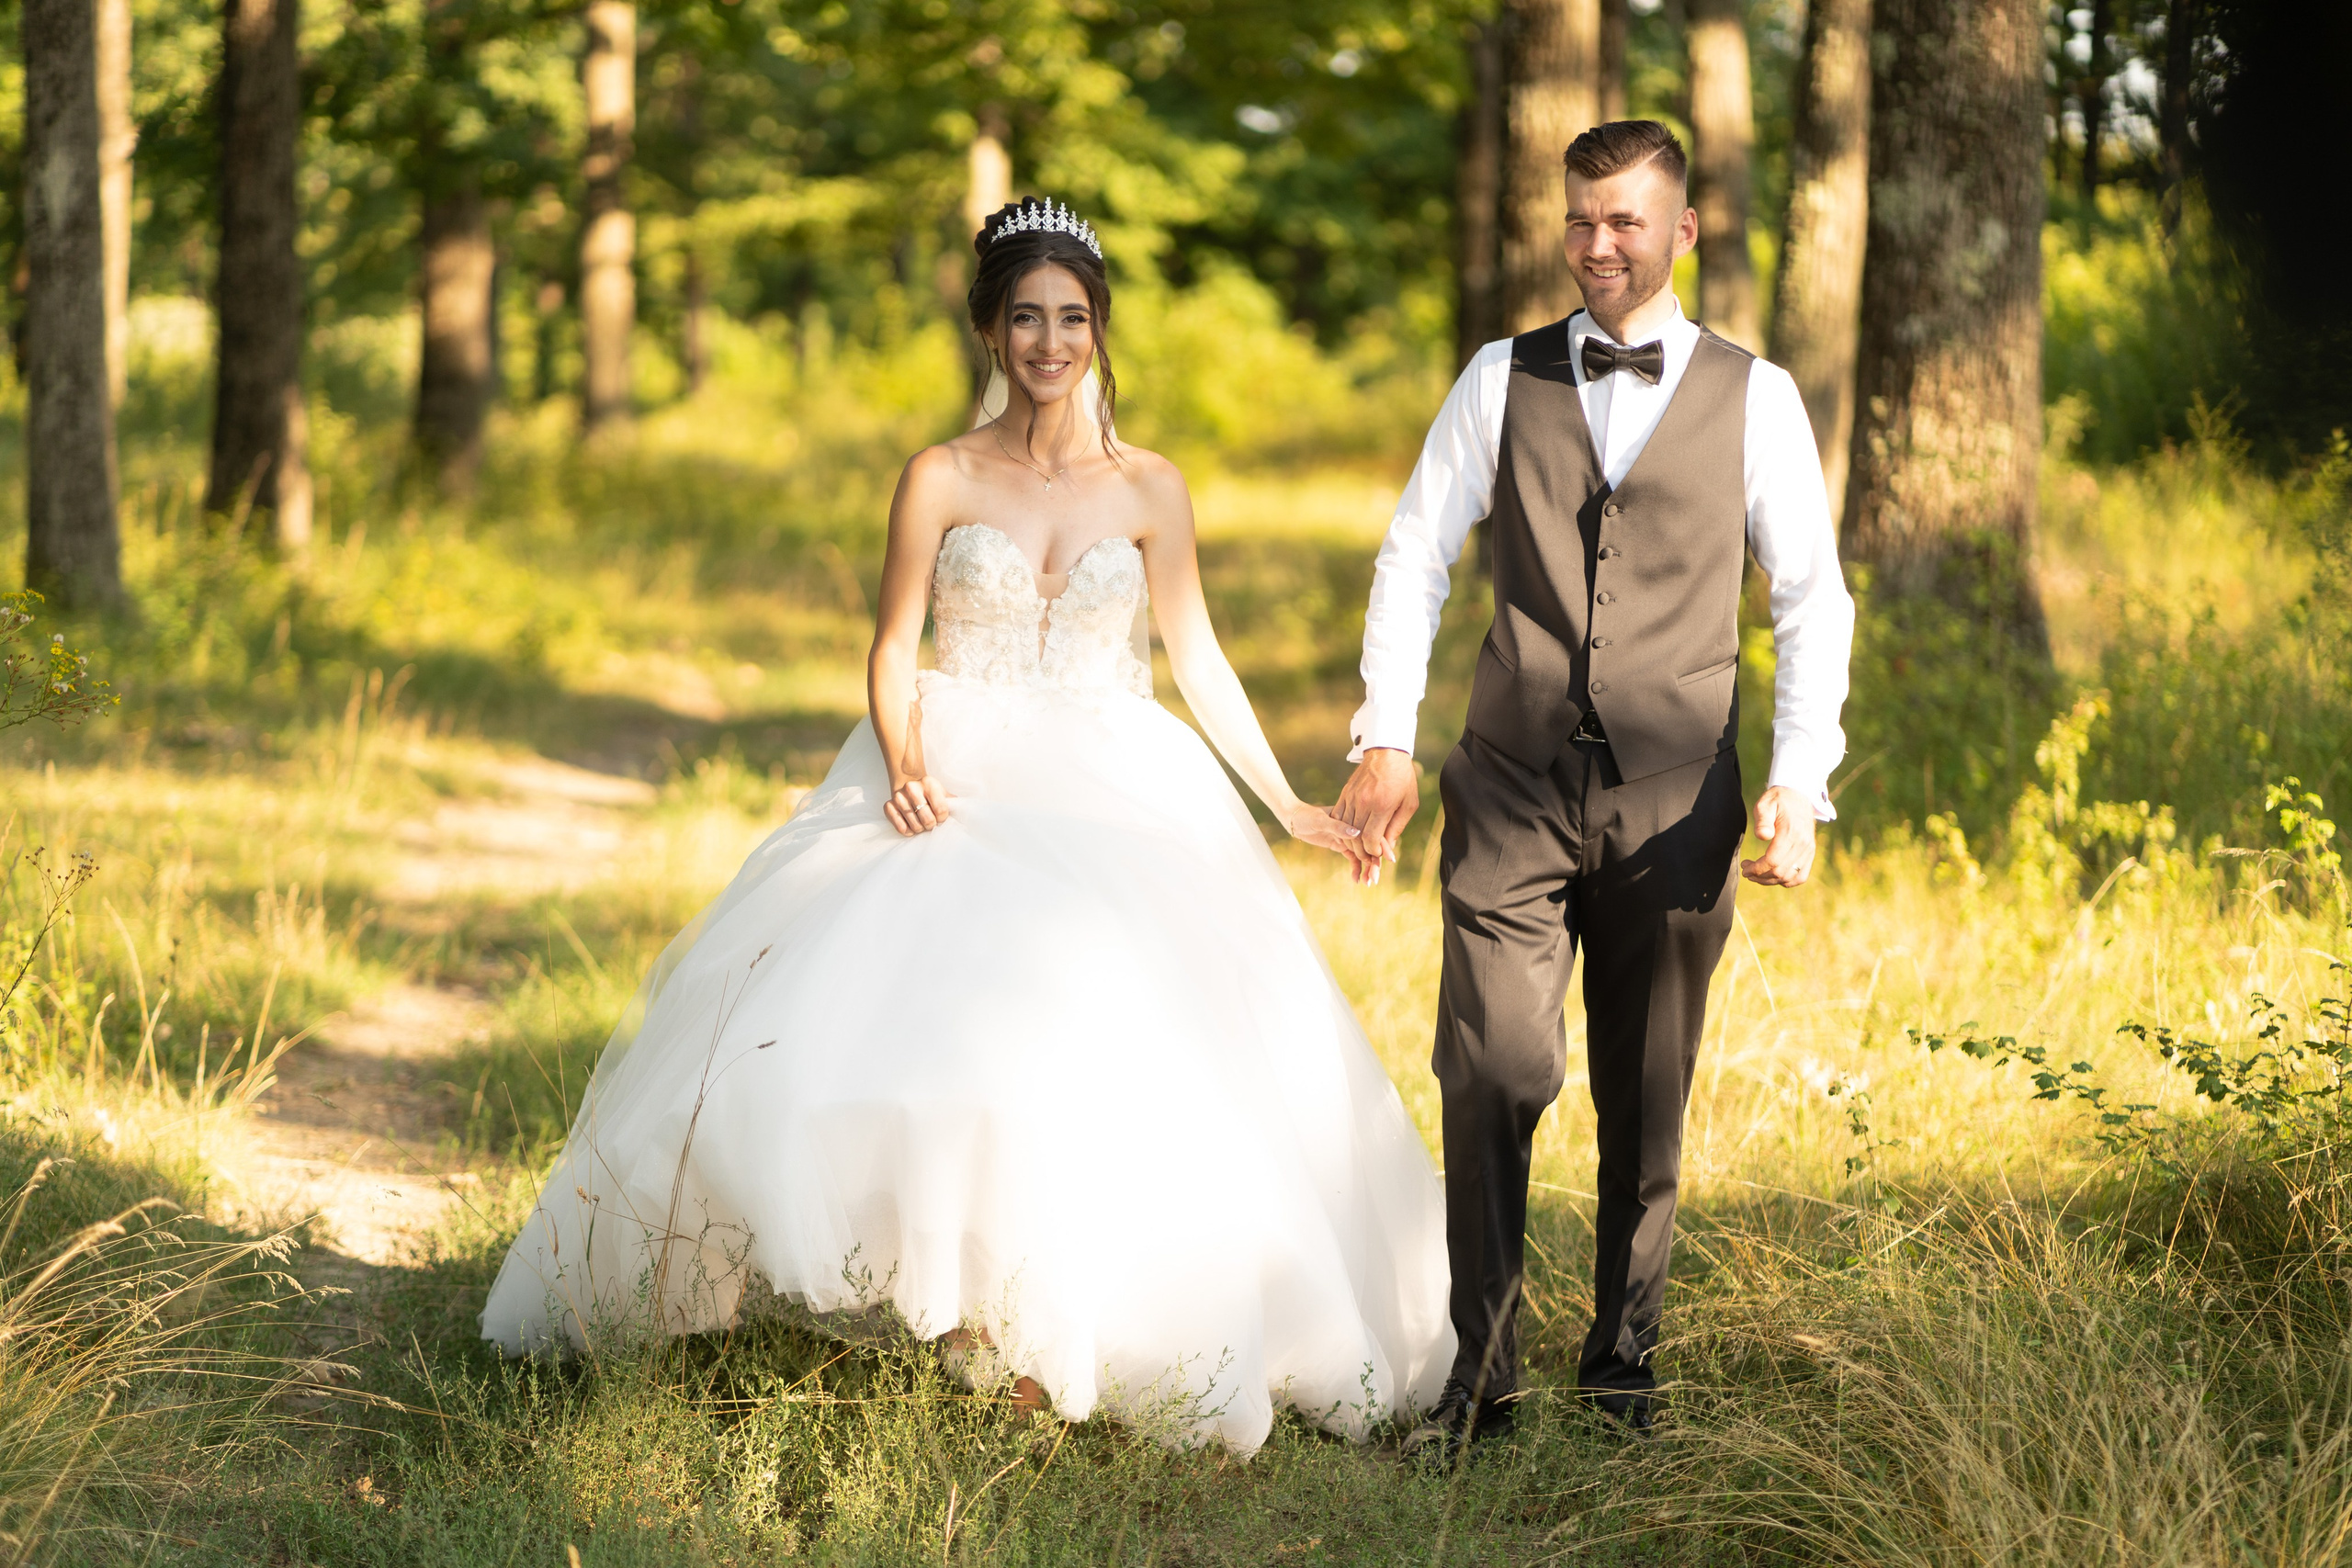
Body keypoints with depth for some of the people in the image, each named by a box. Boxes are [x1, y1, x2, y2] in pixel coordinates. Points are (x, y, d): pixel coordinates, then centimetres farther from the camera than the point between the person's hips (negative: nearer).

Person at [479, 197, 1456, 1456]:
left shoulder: (1148, 488, 5)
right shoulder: (942, 481, 2)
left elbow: (1198, 658, 10)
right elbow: (892, 652, 2)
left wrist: (1286, 802, 8)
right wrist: (904, 767, -16)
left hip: (1112, 793, 1)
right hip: (956, 786, -1)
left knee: (1122, 1031, -16)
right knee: (901, 1002, -22)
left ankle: (1057, 1331, -5)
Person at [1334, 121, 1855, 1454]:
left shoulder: (1754, 398, 4)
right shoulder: (1504, 380, 8)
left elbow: (1814, 600, 4)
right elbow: (1416, 554, 8)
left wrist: (1799, 783, -6)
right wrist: (1387, 737, -3)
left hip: (1674, 805, 0)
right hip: (1513, 793, 0)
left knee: (1648, 1103, 8)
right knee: (1493, 1073, -10)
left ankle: (1624, 1361, 24)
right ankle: (1482, 1376, -1)